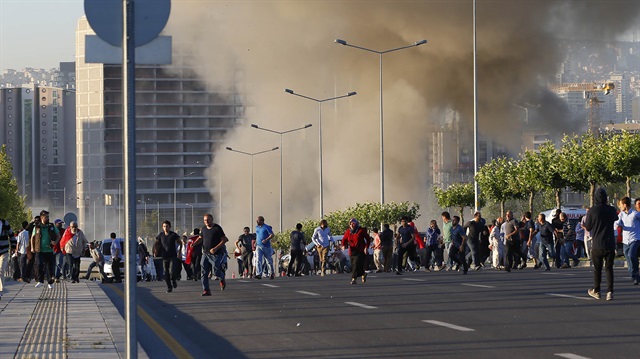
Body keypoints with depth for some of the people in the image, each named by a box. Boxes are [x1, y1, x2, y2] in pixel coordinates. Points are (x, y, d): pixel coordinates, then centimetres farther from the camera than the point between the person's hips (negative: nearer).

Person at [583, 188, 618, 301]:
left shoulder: (592, 211, -10)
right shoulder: (611, 210, -2)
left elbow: (587, 227, 0)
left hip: (597, 245, -1)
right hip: (610, 244, 1)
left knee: (597, 268, 12)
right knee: (609, 268, 6)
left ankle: (596, 291, 20)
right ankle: (610, 291, -4)